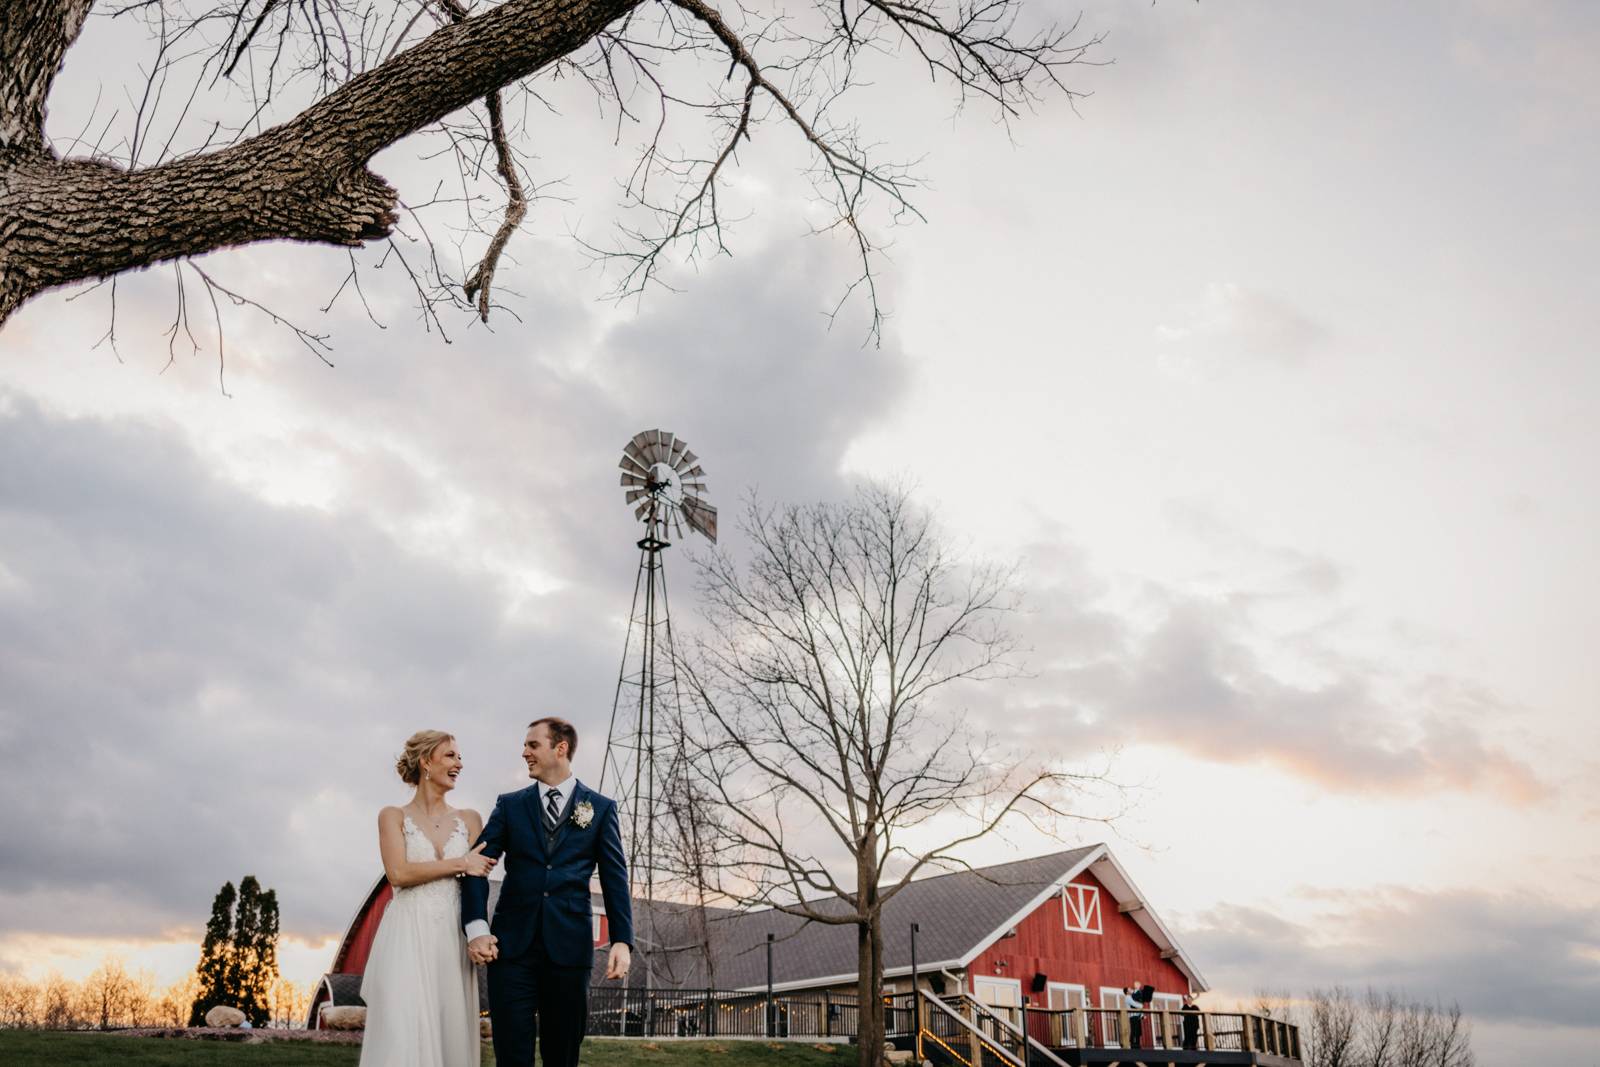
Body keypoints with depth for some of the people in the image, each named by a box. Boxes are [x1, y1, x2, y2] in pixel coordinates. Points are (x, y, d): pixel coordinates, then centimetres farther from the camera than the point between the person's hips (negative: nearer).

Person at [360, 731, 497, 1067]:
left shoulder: (469, 819, 12)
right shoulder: (393, 817, 4)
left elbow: (478, 877, 4)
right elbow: (398, 873, -9)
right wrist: (459, 864, -8)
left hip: (453, 939, 3)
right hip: (407, 939, -3)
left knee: (450, 1034, 3)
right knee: (404, 1037, -9)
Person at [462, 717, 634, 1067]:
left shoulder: (601, 808, 7)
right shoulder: (510, 805, 11)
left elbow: (615, 878, 3)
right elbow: (478, 864, 2)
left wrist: (622, 940, -8)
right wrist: (476, 927, -12)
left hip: (569, 945, -1)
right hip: (512, 944, 1)